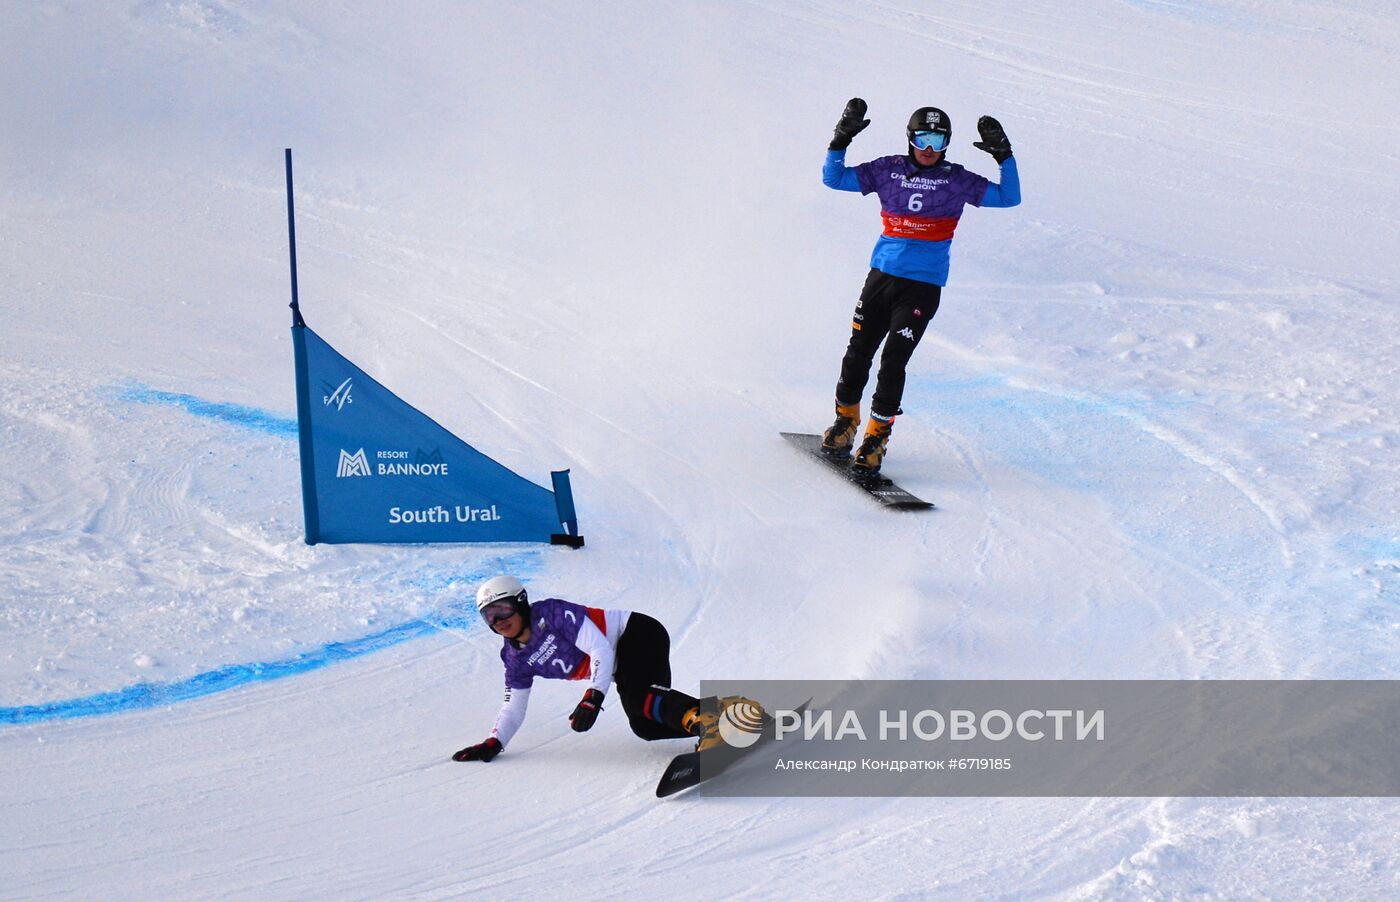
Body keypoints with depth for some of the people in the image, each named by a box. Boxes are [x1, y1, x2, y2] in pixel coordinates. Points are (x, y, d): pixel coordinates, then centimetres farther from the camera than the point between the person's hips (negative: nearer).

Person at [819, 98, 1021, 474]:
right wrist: (842, 139, -8)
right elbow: (833, 179, 4)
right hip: (881, 275, 2)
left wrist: (1004, 156, -13)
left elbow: (1009, 197, -2)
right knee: (858, 351, 8)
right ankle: (845, 419, 29)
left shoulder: (956, 180, 1)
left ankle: (877, 436, -1)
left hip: (923, 286, -2)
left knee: (893, 360, -10)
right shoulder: (888, 170, 4)